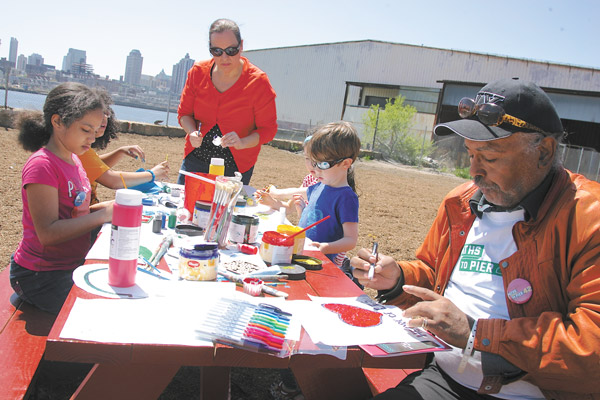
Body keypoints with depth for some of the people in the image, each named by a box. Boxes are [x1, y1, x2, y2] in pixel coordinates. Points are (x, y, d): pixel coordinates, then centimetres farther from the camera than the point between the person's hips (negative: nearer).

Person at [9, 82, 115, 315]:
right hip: (41, 276, -8)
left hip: (72, 265, 9)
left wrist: (103, 208, 0)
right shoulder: (41, 166, -20)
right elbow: (48, 233, -25)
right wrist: (103, 215, -26)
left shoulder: (73, 160, 9)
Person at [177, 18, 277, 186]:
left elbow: (268, 129, -9)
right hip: (195, 159, 3)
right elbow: (184, 112, 7)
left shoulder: (258, 81, -13)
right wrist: (192, 132, -15)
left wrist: (242, 143, -27)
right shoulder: (198, 72, -3)